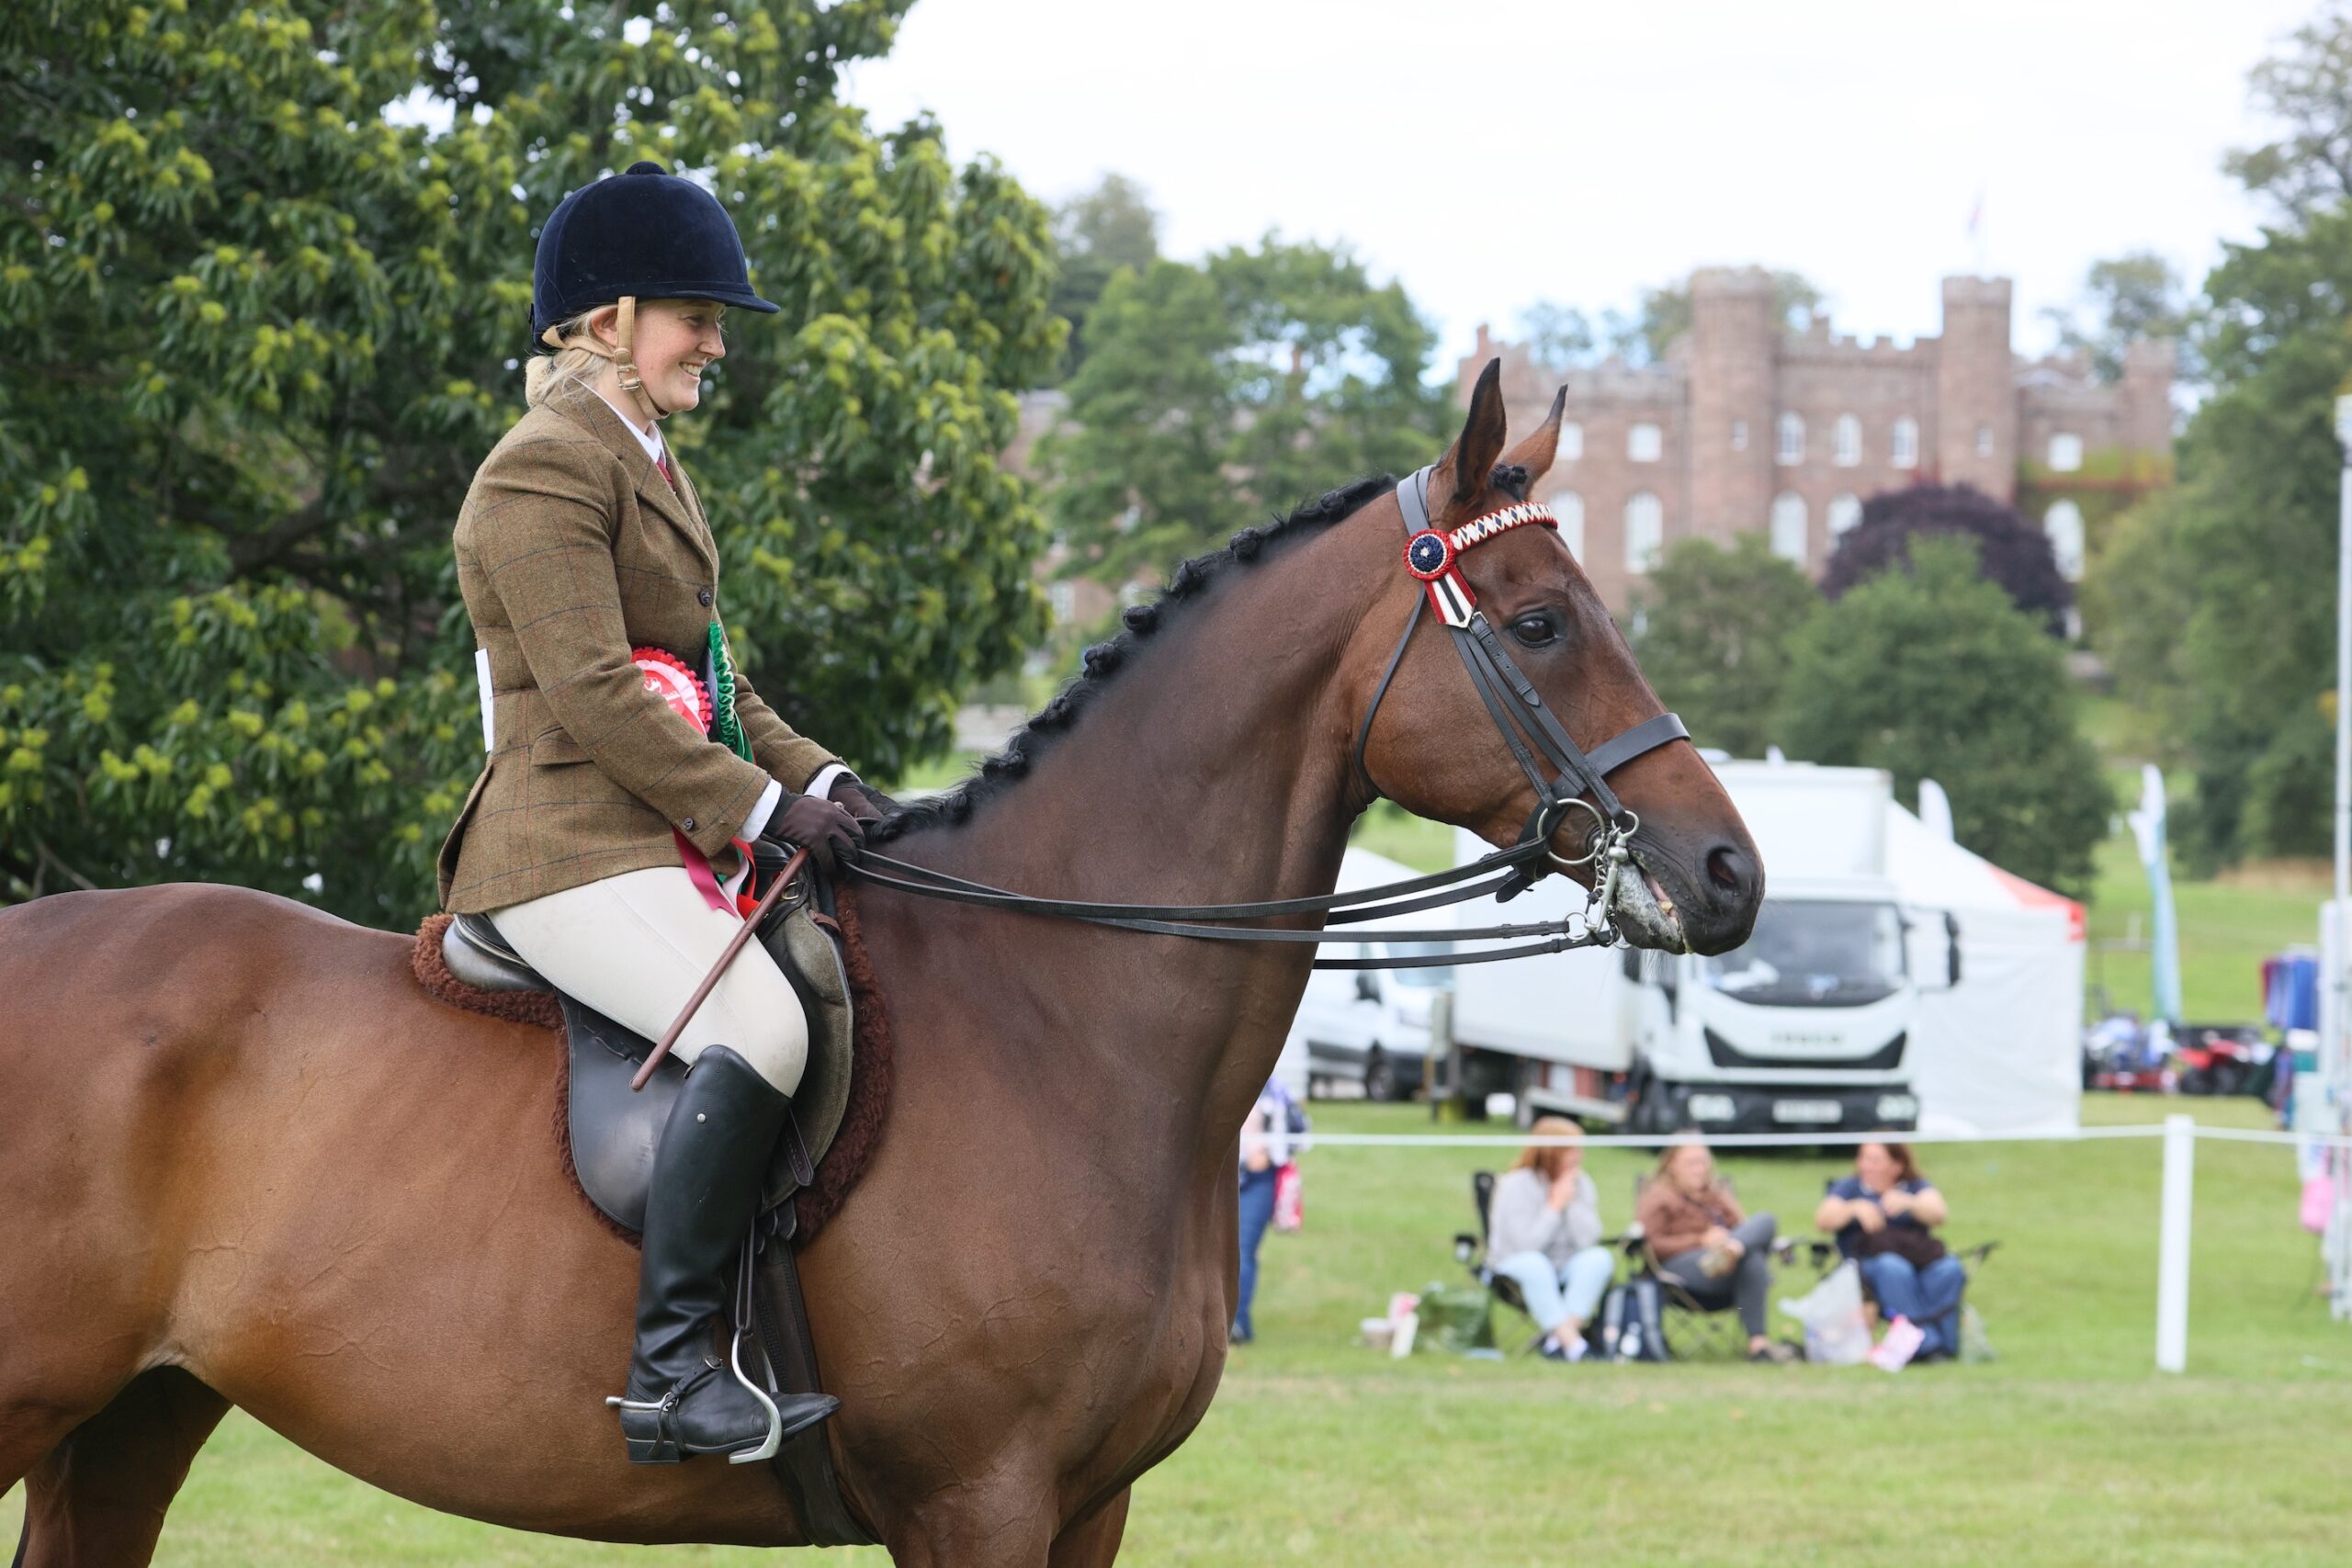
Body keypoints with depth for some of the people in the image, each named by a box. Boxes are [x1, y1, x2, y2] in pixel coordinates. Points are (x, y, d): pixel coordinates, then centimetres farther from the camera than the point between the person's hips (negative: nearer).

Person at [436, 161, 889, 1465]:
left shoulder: (647, 466, 23)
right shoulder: (545, 470, -9)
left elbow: (711, 680, 25)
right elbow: (595, 696, -17)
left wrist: (820, 777, 9)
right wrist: (763, 806, -16)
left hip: (670, 848, 11)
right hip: (573, 851, -11)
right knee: (760, 1023, -30)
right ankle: (669, 1368, -31)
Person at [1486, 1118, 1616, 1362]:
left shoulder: (1580, 1183, 1)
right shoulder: (1516, 1185, -12)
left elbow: (1588, 1240, -10)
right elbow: (1526, 1245, -23)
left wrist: (1573, 1202, -16)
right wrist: (1556, 1206, -17)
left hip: (1564, 1271, 4)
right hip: (1515, 1267, -4)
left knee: (1600, 1258, -27)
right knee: (1534, 1264, -39)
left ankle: (1556, 1339, -35)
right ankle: (1572, 1344, -44)